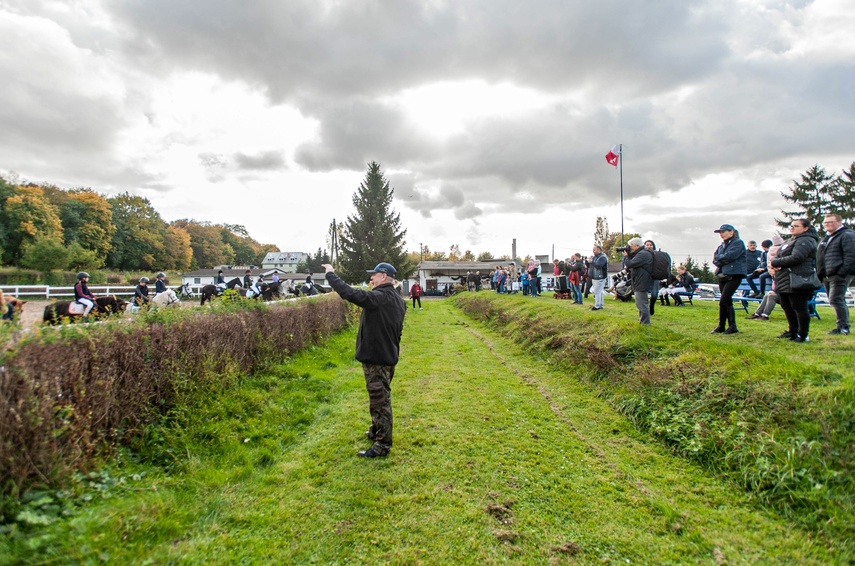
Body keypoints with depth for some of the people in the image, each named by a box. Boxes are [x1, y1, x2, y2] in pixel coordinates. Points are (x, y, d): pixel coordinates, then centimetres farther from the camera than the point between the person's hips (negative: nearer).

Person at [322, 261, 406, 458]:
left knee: (380, 400, -2)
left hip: (376, 357, -10)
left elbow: (350, 293, -27)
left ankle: (383, 445, 5)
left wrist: (330, 274, -16)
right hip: (389, 355, 10)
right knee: (380, 397, 23)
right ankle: (376, 431, 39)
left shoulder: (379, 297, -21)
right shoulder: (398, 299, 10)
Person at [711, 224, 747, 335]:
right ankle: (732, 326, 15)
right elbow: (715, 259, 6)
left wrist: (718, 257, -2)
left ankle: (721, 326, -6)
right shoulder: (722, 245, 18)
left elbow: (730, 256, -18)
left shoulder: (738, 243, -3)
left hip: (734, 275, -8)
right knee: (727, 302, 9)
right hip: (722, 275, 8)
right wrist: (724, 259, -12)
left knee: (723, 301, -13)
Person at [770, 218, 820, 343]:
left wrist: (775, 262, -13)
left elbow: (795, 258, -24)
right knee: (787, 308, 16)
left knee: (799, 308, -5)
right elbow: (780, 257, 24)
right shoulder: (790, 240, 22)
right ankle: (792, 332, 28)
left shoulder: (805, 241, -10)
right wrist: (774, 265, 0)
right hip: (784, 282, 10)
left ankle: (803, 335, 1)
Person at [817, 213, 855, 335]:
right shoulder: (826, 238, 21)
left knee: (836, 300, -13)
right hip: (827, 276, 9)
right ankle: (844, 326, 20)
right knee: (838, 301, 12)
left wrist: (842, 272, -23)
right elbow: (820, 258, 24)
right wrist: (820, 273, 16)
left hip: (839, 275, -9)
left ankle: (843, 327, -8)